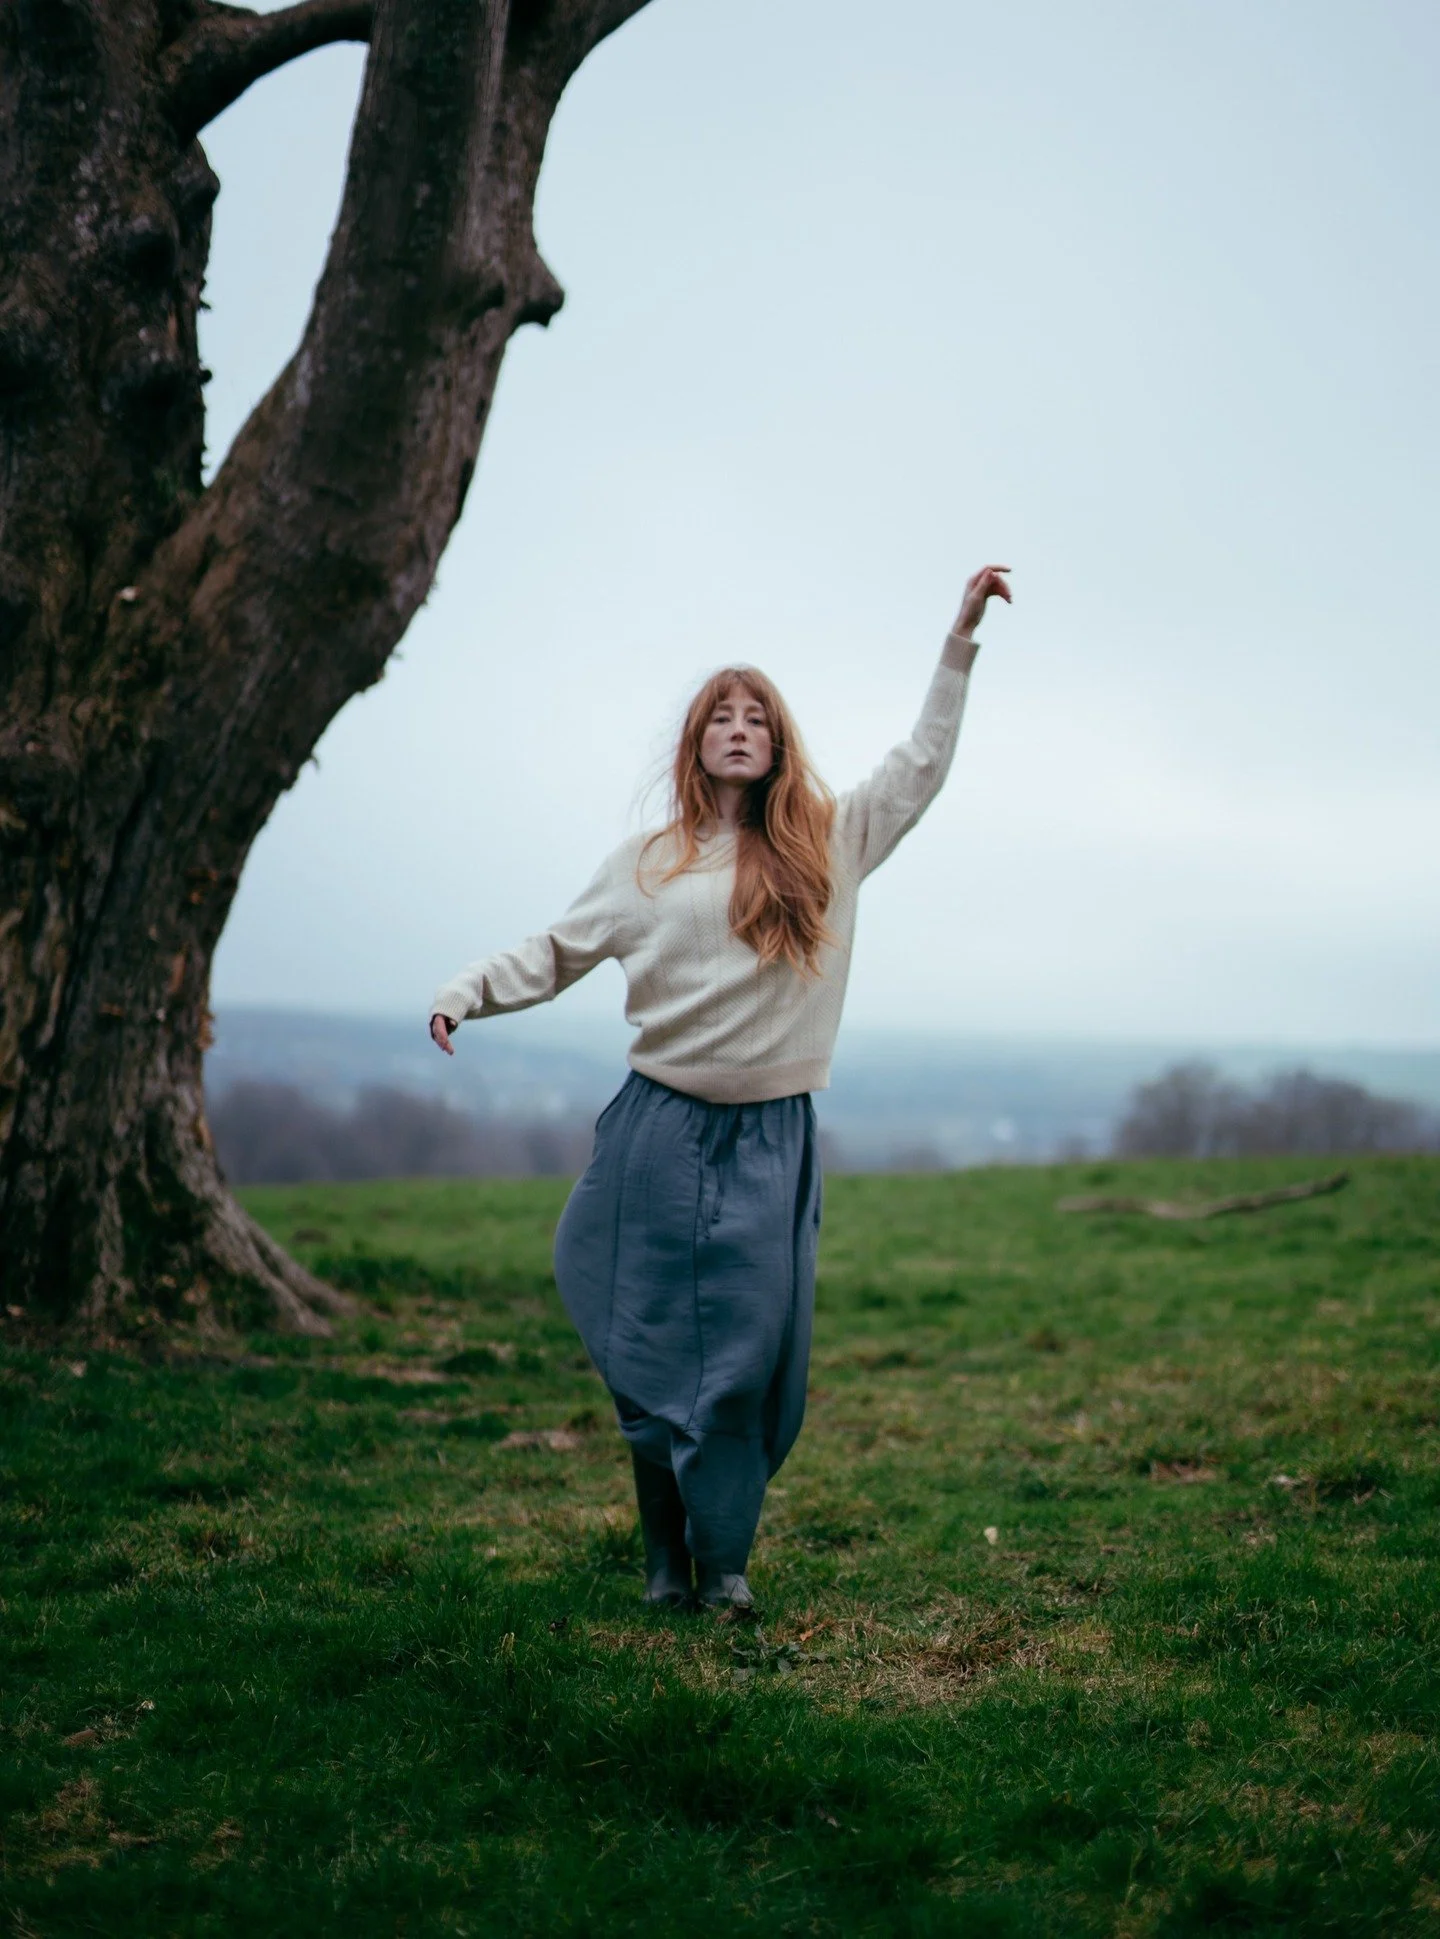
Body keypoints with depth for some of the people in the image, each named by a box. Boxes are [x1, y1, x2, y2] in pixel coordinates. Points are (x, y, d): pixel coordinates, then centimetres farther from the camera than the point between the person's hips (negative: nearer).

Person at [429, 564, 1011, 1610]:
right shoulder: (646, 861, 7)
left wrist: (962, 636, 8)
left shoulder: (827, 843, 7)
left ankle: (725, 1556, 11)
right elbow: (559, 951, 12)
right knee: (657, 1349, 2)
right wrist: (468, 989, -3)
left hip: (773, 1138, 0)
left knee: (755, 1350, -1)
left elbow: (922, 763, 10)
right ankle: (665, 1557, 14)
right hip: (663, 1129, 0)